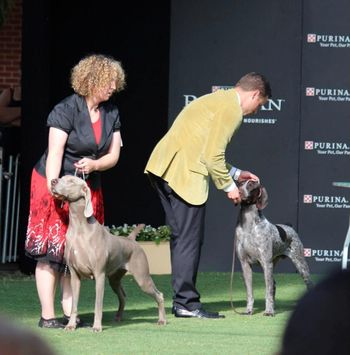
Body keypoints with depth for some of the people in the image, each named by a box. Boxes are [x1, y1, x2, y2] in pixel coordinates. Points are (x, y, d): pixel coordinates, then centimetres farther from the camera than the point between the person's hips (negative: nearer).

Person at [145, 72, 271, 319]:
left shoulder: (218, 100, 23)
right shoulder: (231, 109, -9)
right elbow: (213, 156, -15)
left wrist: (235, 173, 28)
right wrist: (228, 186, -3)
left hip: (165, 168, 10)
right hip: (184, 174, -10)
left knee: (181, 238, 14)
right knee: (190, 240, -5)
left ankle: (182, 299, 17)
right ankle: (187, 303, -3)